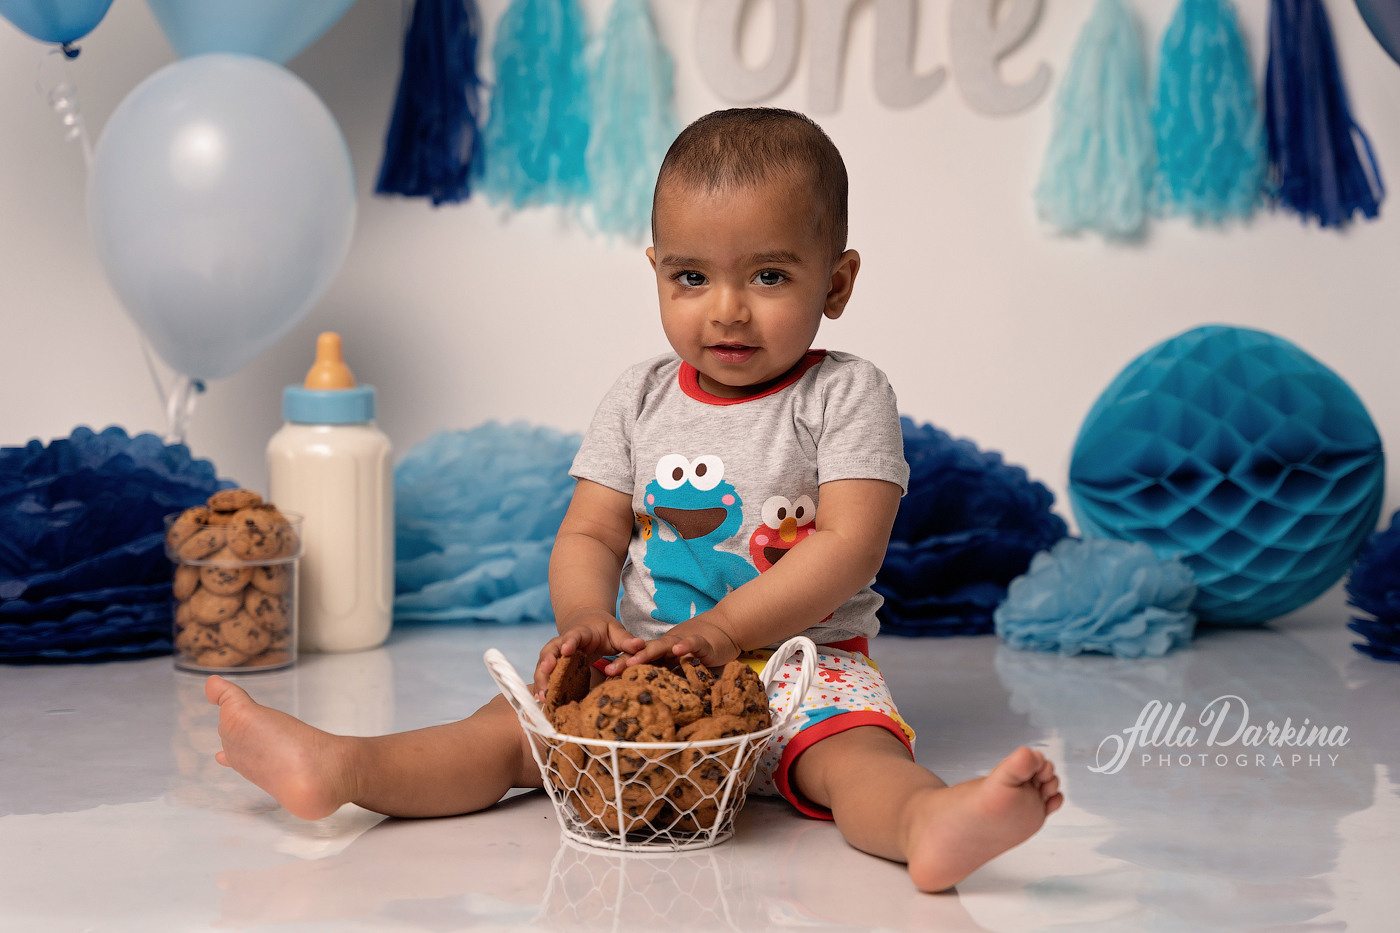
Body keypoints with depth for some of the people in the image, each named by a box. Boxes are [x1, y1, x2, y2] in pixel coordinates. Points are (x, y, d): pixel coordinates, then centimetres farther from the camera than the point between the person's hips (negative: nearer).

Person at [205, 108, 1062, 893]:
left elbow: (851, 545, -14)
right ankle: (337, 769, -30)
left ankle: (928, 822, -63)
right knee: (521, 726, -15)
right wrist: (587, 620, -16)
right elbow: (589, 536, 8)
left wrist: (720, 631, -23)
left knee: (852, 751, -34)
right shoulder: (639, 400, 9)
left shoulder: (846, 396, -4)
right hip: (645, 664, 4)